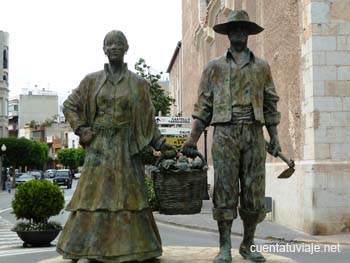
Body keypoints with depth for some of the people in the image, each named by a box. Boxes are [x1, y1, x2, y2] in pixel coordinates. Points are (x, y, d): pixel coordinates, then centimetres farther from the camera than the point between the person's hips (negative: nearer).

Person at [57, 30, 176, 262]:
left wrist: (161, 144, -1)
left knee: (128, 197, 0)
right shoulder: (92, 80, 6)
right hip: (100, 148, 0)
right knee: (95, 196, -1)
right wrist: (81, 129, 1)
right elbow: (70, 106, 14)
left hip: (127, 148, 0)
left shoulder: (138, 83, 6)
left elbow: (148, 120, 7)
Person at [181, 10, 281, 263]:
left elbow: (270, 105, 14)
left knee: (254, 191, 2)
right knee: (225, 190, -5)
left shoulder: (262, 67, 15)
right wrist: (192, 140, -1)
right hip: (225, 133, -1)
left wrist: (275, 137, 5)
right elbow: (203, 107, 7)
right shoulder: (214, 67, 11)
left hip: (254, 134, 2)